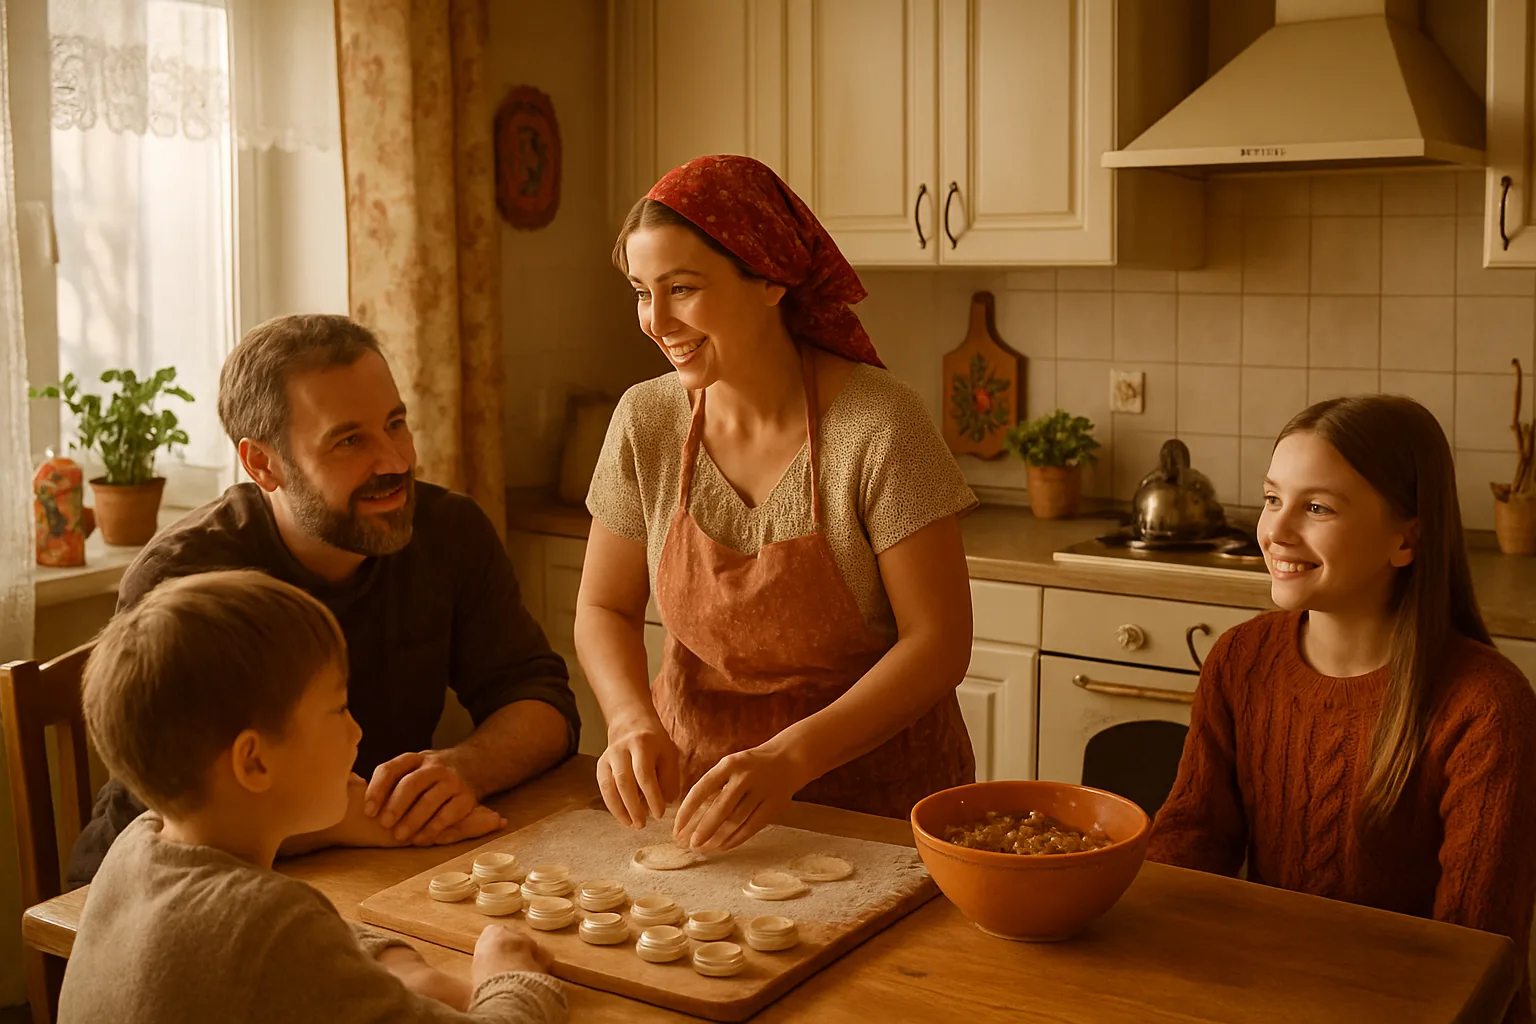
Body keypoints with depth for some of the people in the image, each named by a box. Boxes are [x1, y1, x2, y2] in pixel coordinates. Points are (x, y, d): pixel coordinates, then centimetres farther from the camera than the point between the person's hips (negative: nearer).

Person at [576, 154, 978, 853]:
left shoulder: (879, 425, -17)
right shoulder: (645, 423, -4)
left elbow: (939, 641, -15)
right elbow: (604, 609, 5)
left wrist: (791, 758, -25)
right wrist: (632, 718, -14)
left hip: (874, 786, -3)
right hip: (696, 767, 3)